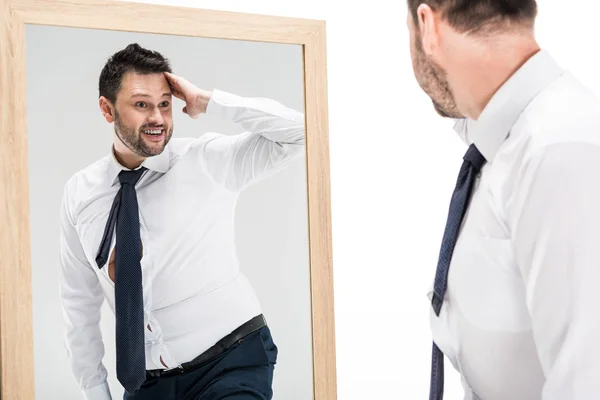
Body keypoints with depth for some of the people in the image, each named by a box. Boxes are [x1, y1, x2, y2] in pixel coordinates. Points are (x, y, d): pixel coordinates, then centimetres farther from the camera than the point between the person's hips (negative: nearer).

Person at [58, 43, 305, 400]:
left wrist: (207, 102, -20)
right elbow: (79, 302, 10)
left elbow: (301, 132, -19)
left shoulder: (209, 162, -8)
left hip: (232, 367, -3)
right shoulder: (79, 194, 1)